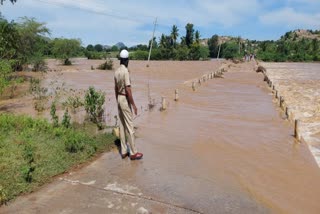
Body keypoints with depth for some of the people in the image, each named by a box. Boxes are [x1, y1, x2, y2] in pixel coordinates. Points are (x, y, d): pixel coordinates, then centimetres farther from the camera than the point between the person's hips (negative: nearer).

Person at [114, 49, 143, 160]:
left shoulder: (116, 71, 7)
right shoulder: (126, 71, -18)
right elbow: (128, 90, -22)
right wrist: (133, 105, -16)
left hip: (119, 98, 8)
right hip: (125, 100, -8)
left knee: (122, 126, 12)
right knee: (130, 127, -2)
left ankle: (124, 151, 19)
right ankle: (133, 152, 6)